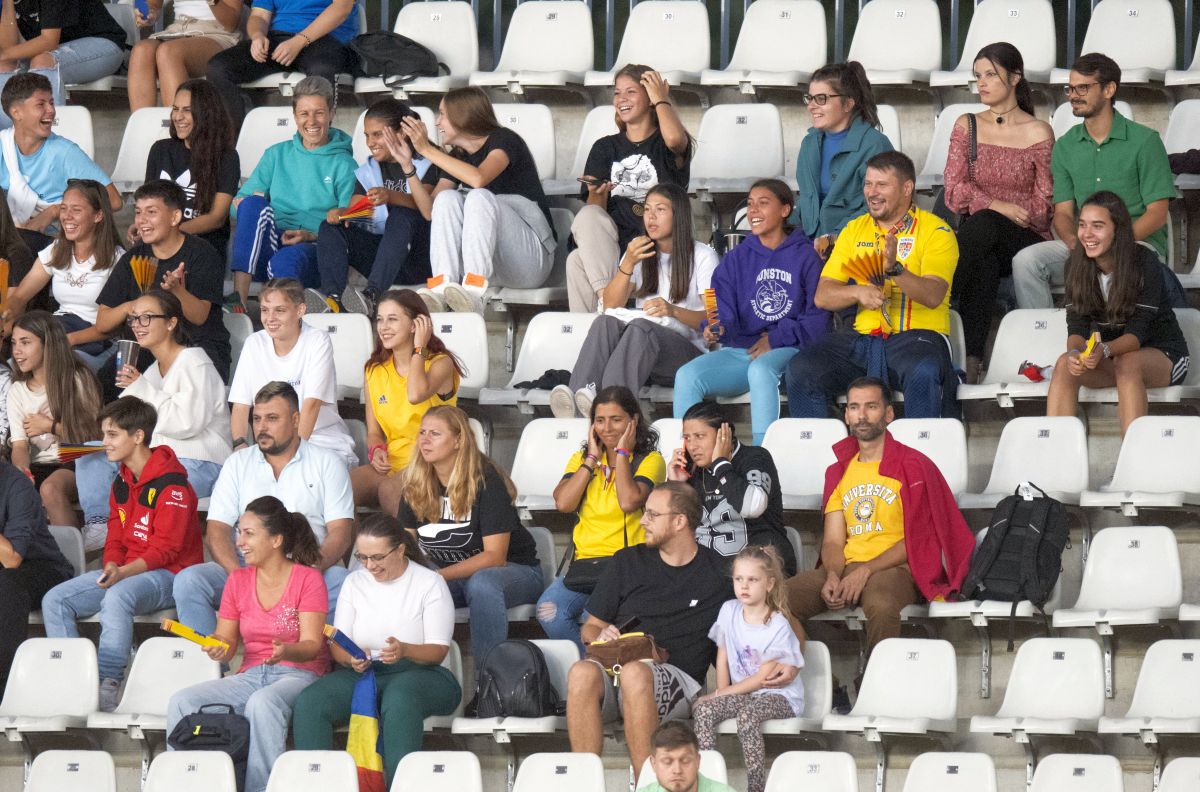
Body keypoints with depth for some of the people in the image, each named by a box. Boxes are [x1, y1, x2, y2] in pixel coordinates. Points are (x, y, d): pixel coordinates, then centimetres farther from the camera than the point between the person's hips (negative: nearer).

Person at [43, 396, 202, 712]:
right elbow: (116, 538, 16)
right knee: (55, 600, -9)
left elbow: (167, 547, -19)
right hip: (123, 572, 9)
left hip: (167, 575, -9)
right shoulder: (121, 484, 15)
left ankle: (108, 683, -36)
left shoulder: (171, 484, -14)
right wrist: (111, 566, -7)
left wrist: (122, 573, -28)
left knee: (117, 598, -40)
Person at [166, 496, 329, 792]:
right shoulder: (238, 581, 12)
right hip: (250, 676, 5)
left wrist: (285, 651, -32)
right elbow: (227, 641, 10)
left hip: (298, 674, -5)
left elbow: (312, 645, -10)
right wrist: (217, 648, -15)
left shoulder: (308, 579, -3)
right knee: (181, 702, -19)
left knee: (262, 703, -40)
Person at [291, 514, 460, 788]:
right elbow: (337, 646, 9)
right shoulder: (354, 582, 13)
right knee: (307, 704, -26)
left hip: (419, 672, -4)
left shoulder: (430, 583, 0)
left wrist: (405, 650, -27)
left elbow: (438, 651, -5)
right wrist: (352, 659, -15)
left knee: (398, 699, -42)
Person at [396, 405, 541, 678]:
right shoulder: (414, 484, 0)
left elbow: (494, 556, -20)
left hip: (514, 572, -5)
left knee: (481, 583, -40)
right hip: (449, 576, 5)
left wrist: (438, 575, -30)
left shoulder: (486, 480, -16)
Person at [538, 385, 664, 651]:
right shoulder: (581, 459, 19)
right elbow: (563, 503, 1)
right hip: (584, 563, 5)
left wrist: (622, 453, -2)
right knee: (549, 610, -26)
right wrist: (593, 458, 6)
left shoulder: (650, 460, 6)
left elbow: (629, 502, -14)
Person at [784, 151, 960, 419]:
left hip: (917, 334, -4)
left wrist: (895, 271, -33)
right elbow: (822, 296, 10)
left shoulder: (935, 231, 0)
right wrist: (858, 292, -11)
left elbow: (933, 296, -15)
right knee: (800, 370, -19)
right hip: (863, 336, 4)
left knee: (924, 373, -38)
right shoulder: (854, 231, 15)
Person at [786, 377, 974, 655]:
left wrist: (865, 572, -14)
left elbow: (915, 539, -4)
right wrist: (832, 576, -9)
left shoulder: (913, 466, 3)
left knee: (880, 605, -42)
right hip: (847, 567, 5)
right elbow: (833, 541, 14)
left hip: (894, 568, -5)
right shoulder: (838, 472, 20)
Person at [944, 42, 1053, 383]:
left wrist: (990, 212, -12)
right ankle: (971, 362, -45)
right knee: (983, 265, -37)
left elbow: (1046, 206, 0)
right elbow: (955, 193, 3)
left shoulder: (1038, 133, 3)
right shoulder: (967, 126, 13)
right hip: (978, 240, 2)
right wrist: (1000, 206, -15)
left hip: (1025, 241, -2)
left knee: (983, 224, -37)